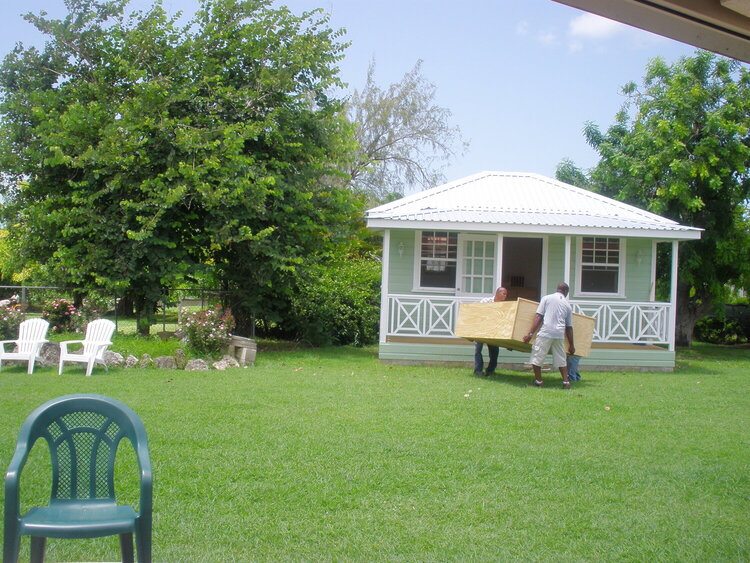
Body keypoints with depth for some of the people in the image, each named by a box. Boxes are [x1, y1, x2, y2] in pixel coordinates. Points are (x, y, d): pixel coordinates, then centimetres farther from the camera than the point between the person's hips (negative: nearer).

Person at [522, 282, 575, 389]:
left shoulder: (546, 298, 8)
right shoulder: (567, 305, 17)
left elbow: (538, 317, -1)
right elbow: (569, 327, 18)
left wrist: (530, 333, -2)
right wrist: (572, 345, 24)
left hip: (546, 332, -4)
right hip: (560, 334, 4)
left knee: (536, 357, 8)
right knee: (561, 359, 17)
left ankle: (538, 381, 11)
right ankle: (566, 382, 14)